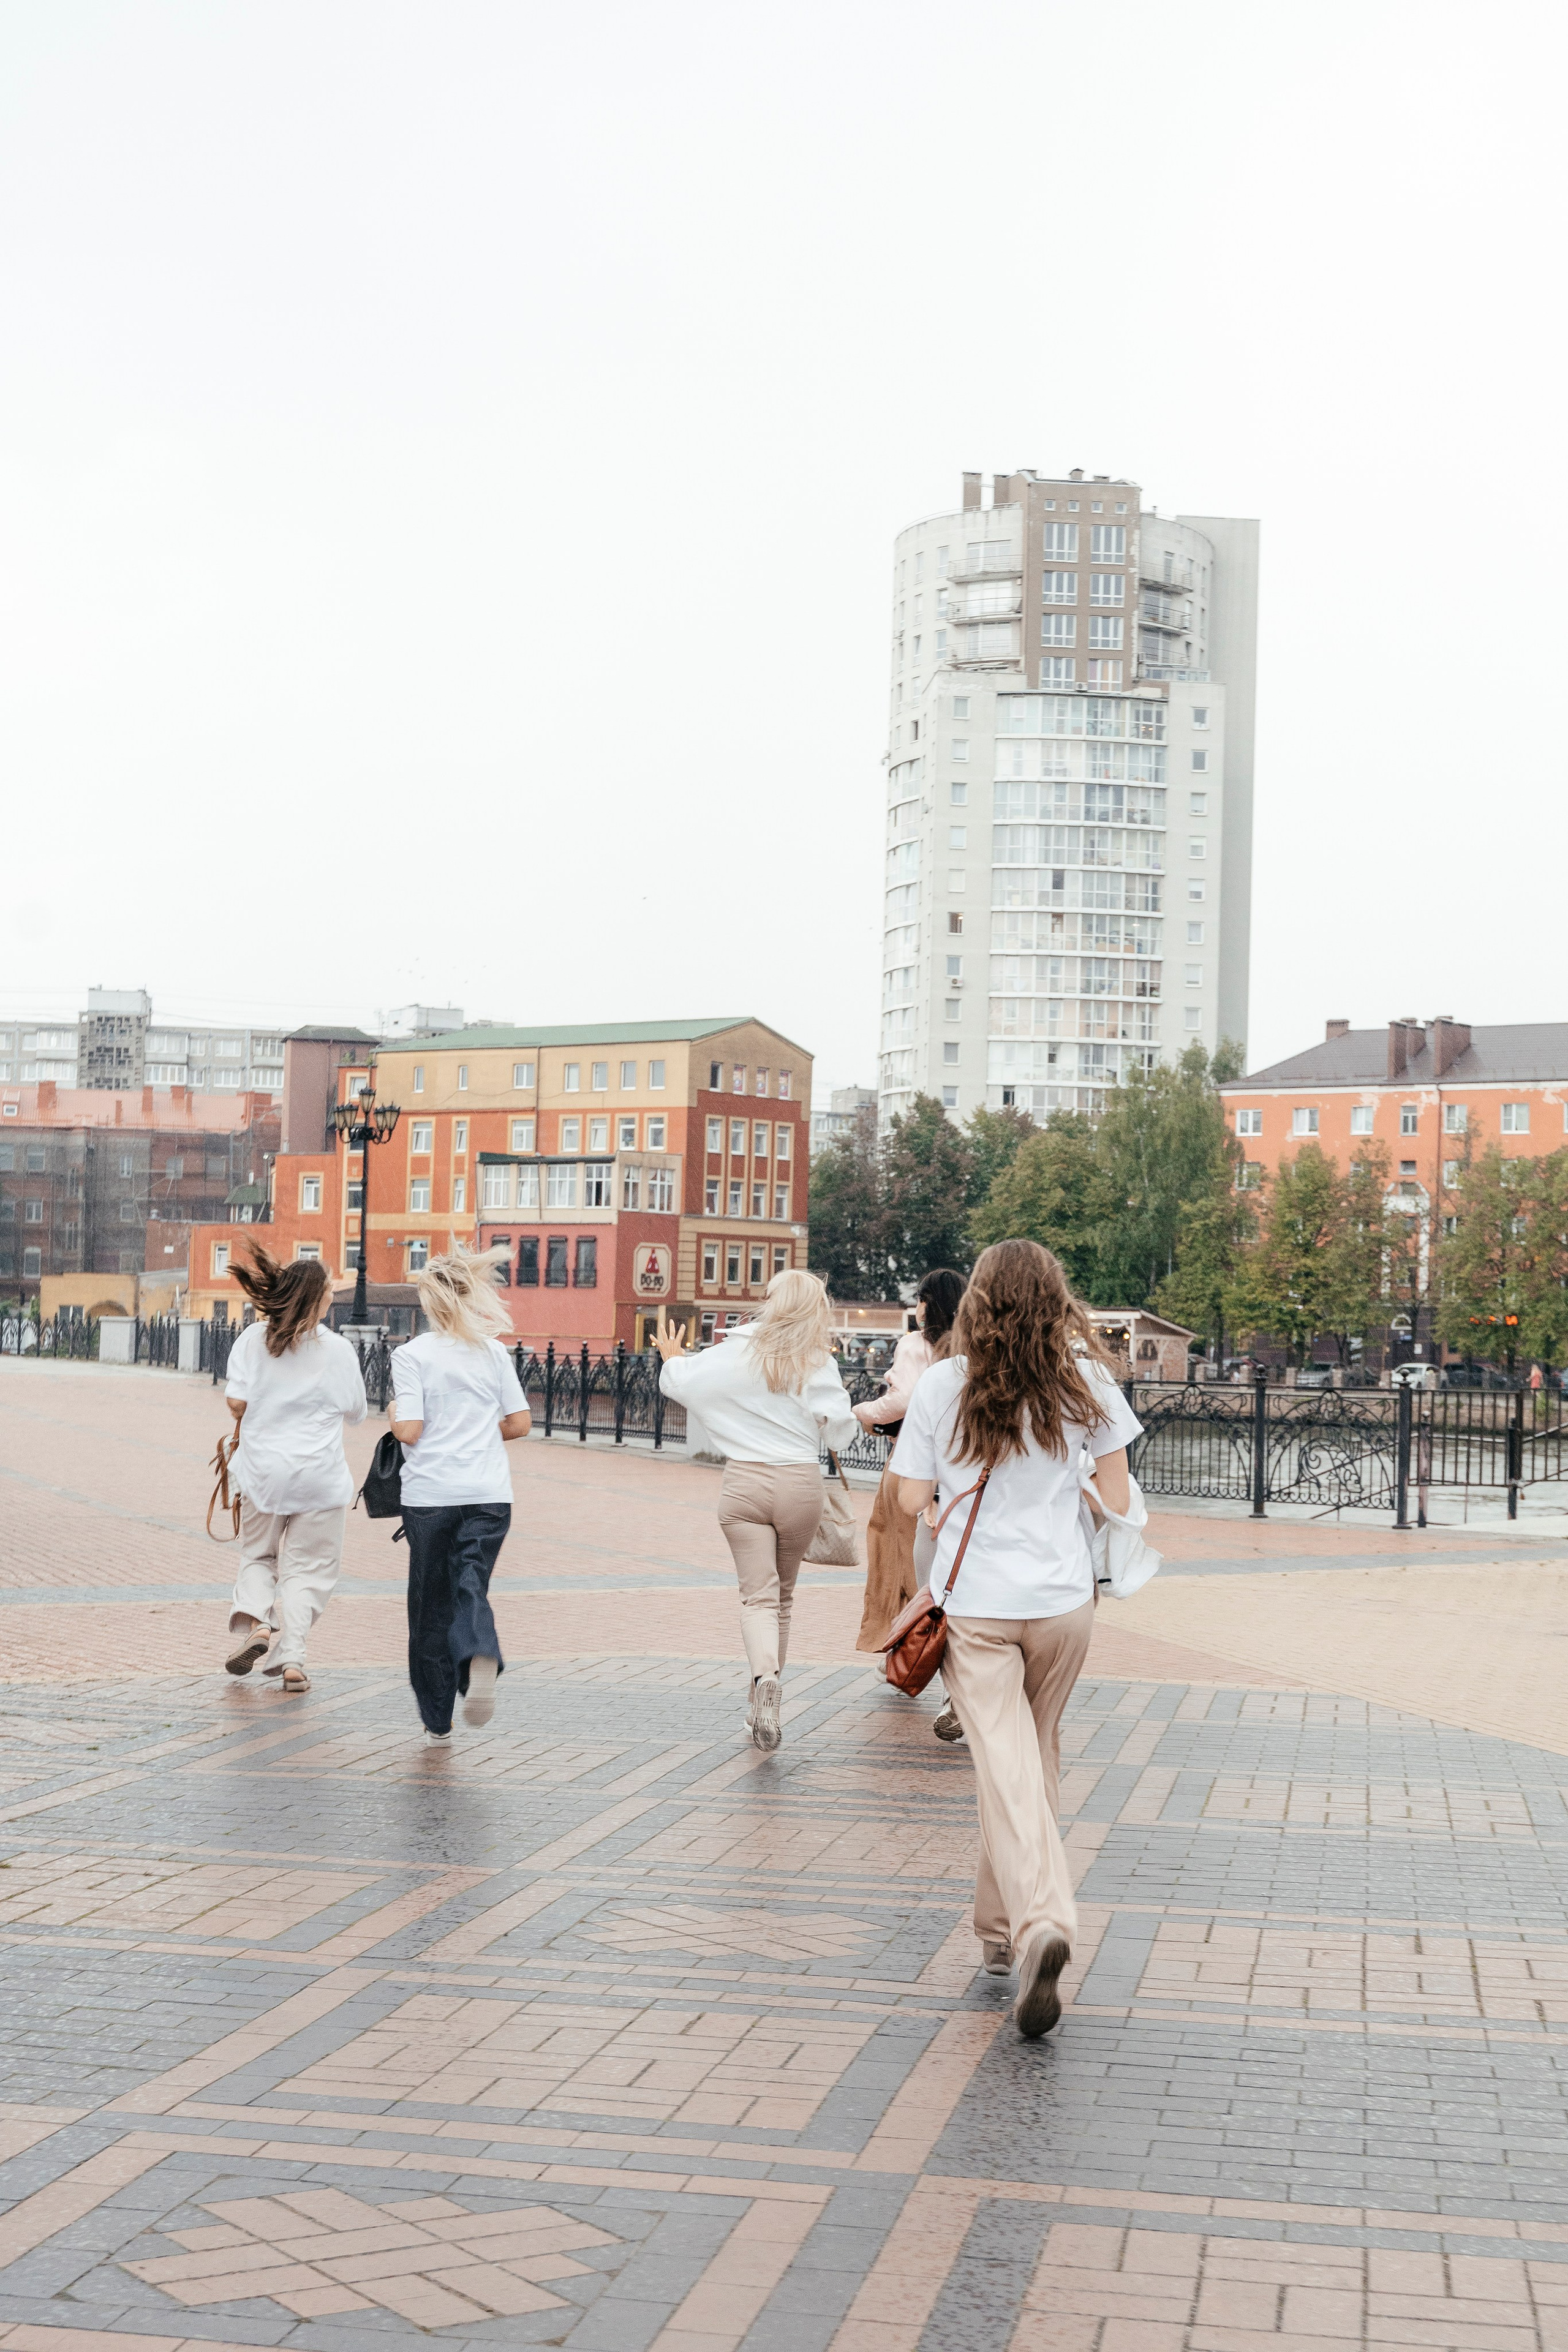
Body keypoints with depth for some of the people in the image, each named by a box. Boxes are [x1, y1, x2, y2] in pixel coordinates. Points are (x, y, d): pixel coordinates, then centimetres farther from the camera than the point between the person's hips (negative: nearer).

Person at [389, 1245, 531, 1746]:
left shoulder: (412, 1354, -5)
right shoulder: (493, 1351, 7)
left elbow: (409, 1431, -11)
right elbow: (520, 1424, 8)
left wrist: (394, 1415, 10)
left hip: (430, 1494, -2)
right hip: (489, 1495, 2)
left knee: (432, 1602, 10)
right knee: (471, 1589, 1)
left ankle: (438, 1720, 17)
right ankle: (481, 1658, -34)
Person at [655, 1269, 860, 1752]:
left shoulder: (734, 1355, -3)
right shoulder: (819, 1365, -5)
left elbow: (679, 1382, 7)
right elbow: (842, 1431, -6)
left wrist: (671, 1358, 29)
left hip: (745, 1481, -1)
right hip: (801, 1484, 1)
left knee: (759, 1596, -3)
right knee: (783, 1596, 16)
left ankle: (767, 1676, -32)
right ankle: (762, 1706, 23)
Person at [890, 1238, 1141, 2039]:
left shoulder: (942, 1386, -6)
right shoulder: (1084, 1381, -2)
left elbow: (911, 1497, -1)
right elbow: (1116, 1494, 2)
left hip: (975, 1602, -2)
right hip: (1062, 1598, 2)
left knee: (1007, 1768, -4)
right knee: (1036, 1760, 19)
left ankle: (1040, 1923, -24)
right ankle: (1004, 1925, 30)